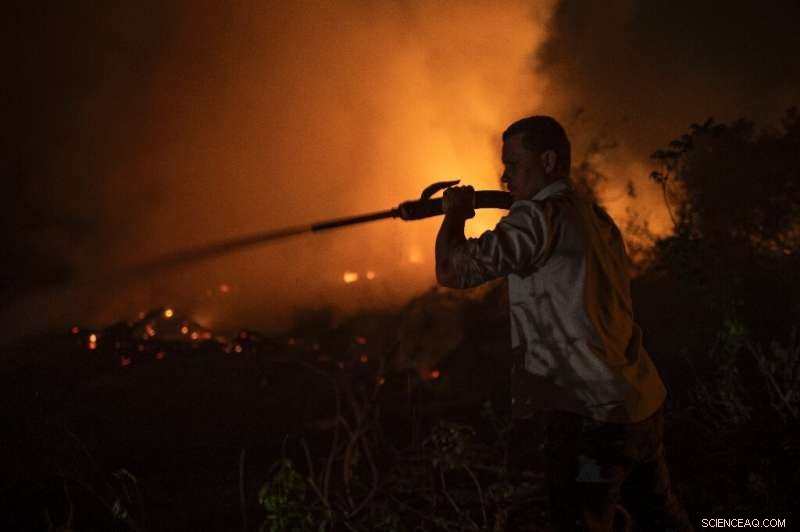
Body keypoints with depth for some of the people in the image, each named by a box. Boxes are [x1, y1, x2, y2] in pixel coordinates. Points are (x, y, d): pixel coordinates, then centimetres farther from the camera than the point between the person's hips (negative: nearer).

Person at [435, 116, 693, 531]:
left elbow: (452, 271, -18)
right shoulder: (595, 218, 11)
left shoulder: (541, 216, -14)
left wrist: (455, 213, 0)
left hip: (591, 414, -9)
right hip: (643, 404, 9)